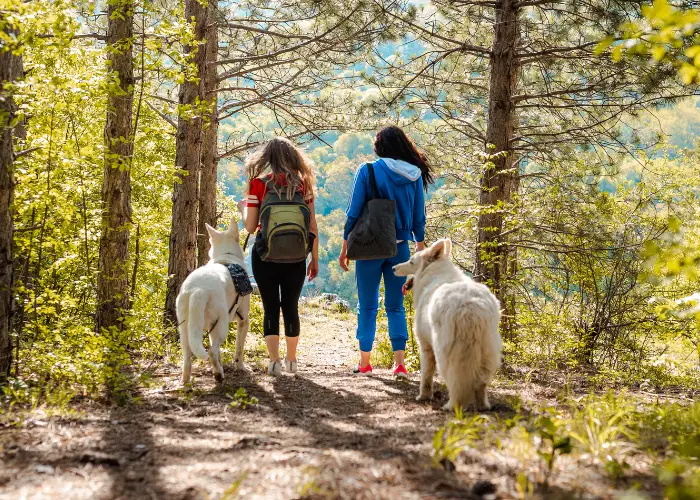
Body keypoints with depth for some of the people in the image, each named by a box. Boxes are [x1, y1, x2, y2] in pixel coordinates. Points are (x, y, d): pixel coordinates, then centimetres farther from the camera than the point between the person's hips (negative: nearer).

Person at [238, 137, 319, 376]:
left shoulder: (259, 183, -3)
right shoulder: (302, 184, 2)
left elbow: (250, 226, -4)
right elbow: (312, 226, 2)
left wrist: (243, 207, 16)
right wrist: (314, 259, 10)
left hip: (265, 255, -2)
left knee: (271, 307, 4)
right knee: (291, 306, 13)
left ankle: (274, 360, -5)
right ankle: (291, 360, 22)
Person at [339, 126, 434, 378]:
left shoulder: (367, 171, -7)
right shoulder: (414, 175, 1)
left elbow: (353, 213, -7)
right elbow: (419, 219, 5)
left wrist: (345, 247, 0)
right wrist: (420, 251, 15)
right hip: (400, 248, 2)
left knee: (367, 307, 9)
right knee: (396, 307, 10)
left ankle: (364, 362, 12)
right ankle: (399, 363, 1)